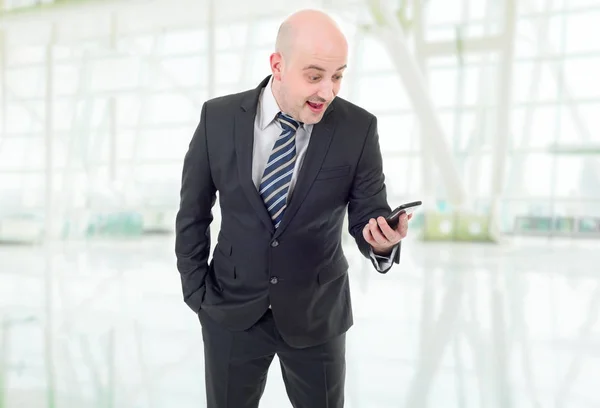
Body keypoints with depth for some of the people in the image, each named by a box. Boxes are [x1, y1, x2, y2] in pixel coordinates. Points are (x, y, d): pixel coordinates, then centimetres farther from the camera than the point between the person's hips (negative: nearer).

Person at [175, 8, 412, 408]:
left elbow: (367, 214, -8)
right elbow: (193, 213, 0)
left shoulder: (358, 127, -12)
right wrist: (196, 291, -1)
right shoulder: (218, 118, -10)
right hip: (230, 309, 1)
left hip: (316, 313, 0)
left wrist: (382, 238, -31)